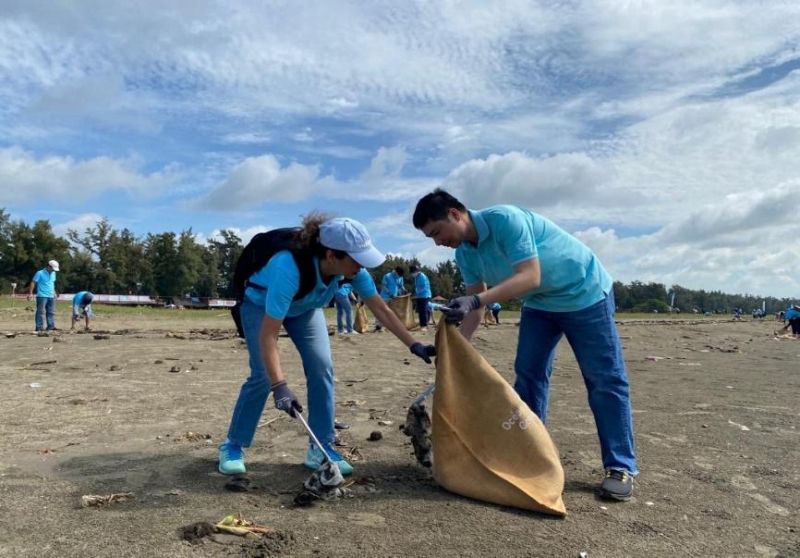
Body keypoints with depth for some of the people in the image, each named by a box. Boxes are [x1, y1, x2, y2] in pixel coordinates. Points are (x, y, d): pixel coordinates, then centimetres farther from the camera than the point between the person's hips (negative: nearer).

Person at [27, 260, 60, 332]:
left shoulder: (53, 273, 13)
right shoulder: (40, 273, -8)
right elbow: (33, 282, -8)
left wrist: (54, 293, 24)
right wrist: (30, 293, -12)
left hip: (51, 296, 7)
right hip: (42, 296, -7)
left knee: (51, 312, 7)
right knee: (40, 312, -4)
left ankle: (51, 326, 11)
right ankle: (39, 327, -1)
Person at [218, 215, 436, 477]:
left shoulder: (350, 267, -27)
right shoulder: (289, 268, -45)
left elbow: (381, 308, -16)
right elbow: (268, 335, -44)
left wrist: (414, 345, -19)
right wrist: (280, 386, -50)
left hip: (304, 307, 5)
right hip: (260, 305, -5)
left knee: (322, 368, -9)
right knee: (263, 375, -16)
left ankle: (321, 448, 0)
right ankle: (232, 445, 4)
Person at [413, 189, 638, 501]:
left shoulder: (505, 219, -30)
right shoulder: (464, 253, -6)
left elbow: (530, 277, -36)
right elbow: (474, 307, -2)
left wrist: (477, 299, -46)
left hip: (584, 293, -7)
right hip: (539, 303, 8)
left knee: (604, 380, -4)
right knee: (527, 375, 4)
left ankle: (621, 467, 3)